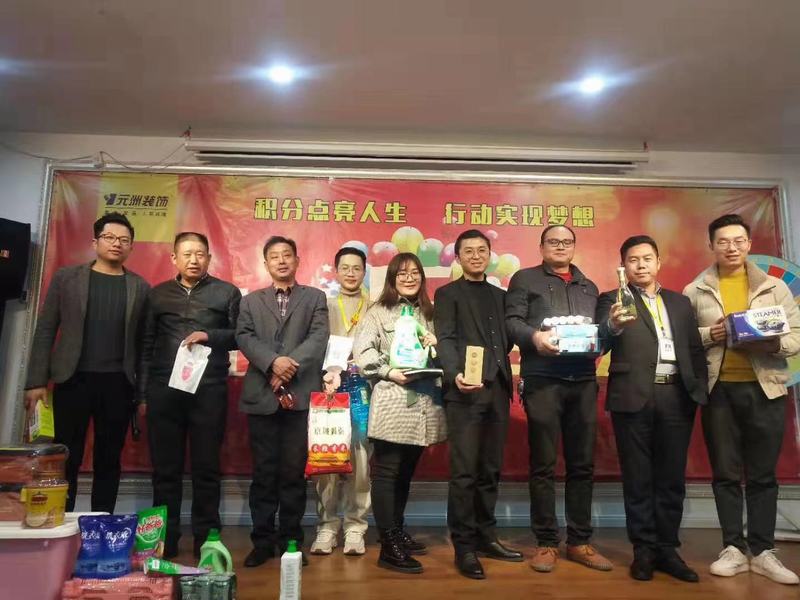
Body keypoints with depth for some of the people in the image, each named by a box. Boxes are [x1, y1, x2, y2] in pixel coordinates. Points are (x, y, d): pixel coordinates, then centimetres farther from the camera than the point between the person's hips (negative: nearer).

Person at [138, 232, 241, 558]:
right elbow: (146, 346, 12)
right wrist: (142, 394, 7)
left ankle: (205, 539, 14)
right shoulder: (158, 294, 13)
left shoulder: (227, 292, 7)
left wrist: (209, 336, -13)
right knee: (165, 467, 7)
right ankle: (164, 540, 18)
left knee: (206, 467, 4)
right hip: (164, 390, 2)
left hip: (209, 390, -2)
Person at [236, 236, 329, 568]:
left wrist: (291, 366, -15)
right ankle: (262, 541, 18)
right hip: (261, 396, 1)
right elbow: (244, 338, 1)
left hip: (300, 395, -1)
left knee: (294, 471, 5)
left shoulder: (315, 298, 11)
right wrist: (273, 362, -16)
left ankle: (291, 540, 17)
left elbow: (318, 338, -3)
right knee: (263, 472, 7)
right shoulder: (251, 301, 16)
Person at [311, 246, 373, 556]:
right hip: (328, 391, 1)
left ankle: (355, 528, 12)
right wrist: (326, 373, -11)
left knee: (360, 460, -1)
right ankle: (327, 526, 14)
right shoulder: (323, 305, 13)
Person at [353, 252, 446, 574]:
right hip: (392, 403, -6)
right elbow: (362, 350, -9)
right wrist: (389, 372, -18)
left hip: (423, 403, 6)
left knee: (406, 471, 16)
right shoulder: (378, 311, 0)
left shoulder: (429, 313, 18)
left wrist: (437, 344, -2)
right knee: (387, 471, -2)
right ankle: (389, 547, 4)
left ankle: (398, 532, 30)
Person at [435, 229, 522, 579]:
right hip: (466, 392, -5)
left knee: (490, 470, 11)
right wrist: (455, 374, -24)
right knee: (464, 471, -3)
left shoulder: (500, 296, 21)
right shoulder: (447, 294, 5)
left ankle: (486, 537, 23)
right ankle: (464, 547, 7)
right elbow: (445, 340, -8)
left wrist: (507, 379, 4)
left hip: (498, 389, 5)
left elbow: (506, 340, 18)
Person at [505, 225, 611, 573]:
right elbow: (511, 321, -2)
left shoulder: (588, 287, 23)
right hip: (542, 380, -4)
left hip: (583, 381, 5)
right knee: (543, 465, 1)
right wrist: (535, 337, -20)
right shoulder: (525, 279, 9)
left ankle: (580, 542, 20)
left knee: (582, 464, 8)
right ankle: (546, 543, 12)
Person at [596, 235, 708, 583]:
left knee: (672, 477, 9)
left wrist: (699, 389, 1)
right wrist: (613, 325, -35)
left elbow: (695, 349, 14)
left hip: (677, 396, 4)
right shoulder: (612, 300, 4)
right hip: (634, 398, -3)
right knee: (638, 478, 4)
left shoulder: (680, 302, 17)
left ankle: (667, 549, 20)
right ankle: (644, 550, 15)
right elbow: (601, 343, -13)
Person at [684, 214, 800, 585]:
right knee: (726, 473, 6)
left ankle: (762, 551, 17)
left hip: (765, 388, 1)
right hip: (718, 390, 0)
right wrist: (710, 335, -15)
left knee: (763, 474, 6)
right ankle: (734, 548, 16)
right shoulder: (695, 291, 5)